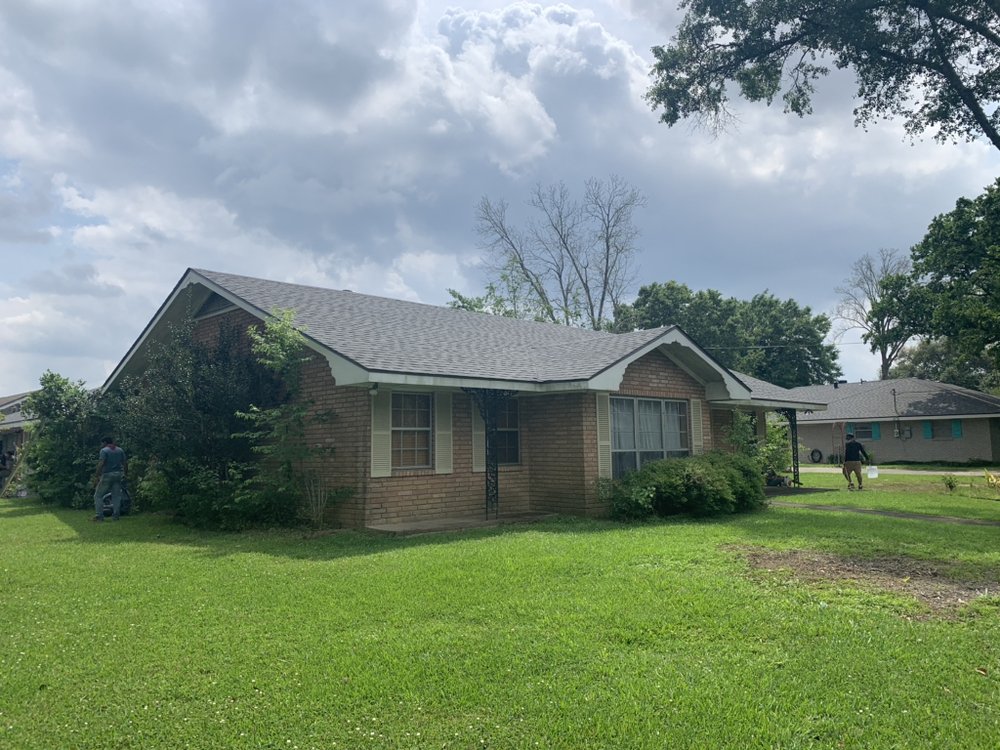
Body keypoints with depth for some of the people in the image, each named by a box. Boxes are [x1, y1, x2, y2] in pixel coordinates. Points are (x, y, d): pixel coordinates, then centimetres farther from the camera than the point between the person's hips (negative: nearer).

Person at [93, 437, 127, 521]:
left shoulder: (104, 450, -5)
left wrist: (97, 474, -12)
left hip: (107, 475, -5)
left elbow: (101, 463, -17)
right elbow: (125, 463, 8)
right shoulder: (120, 450, 11)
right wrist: (124, 473, 16)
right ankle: (116, 515, 6)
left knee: (98, 495, 4)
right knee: (116, 495, 8)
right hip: (118, 474, 5)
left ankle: (99, 515, -2)